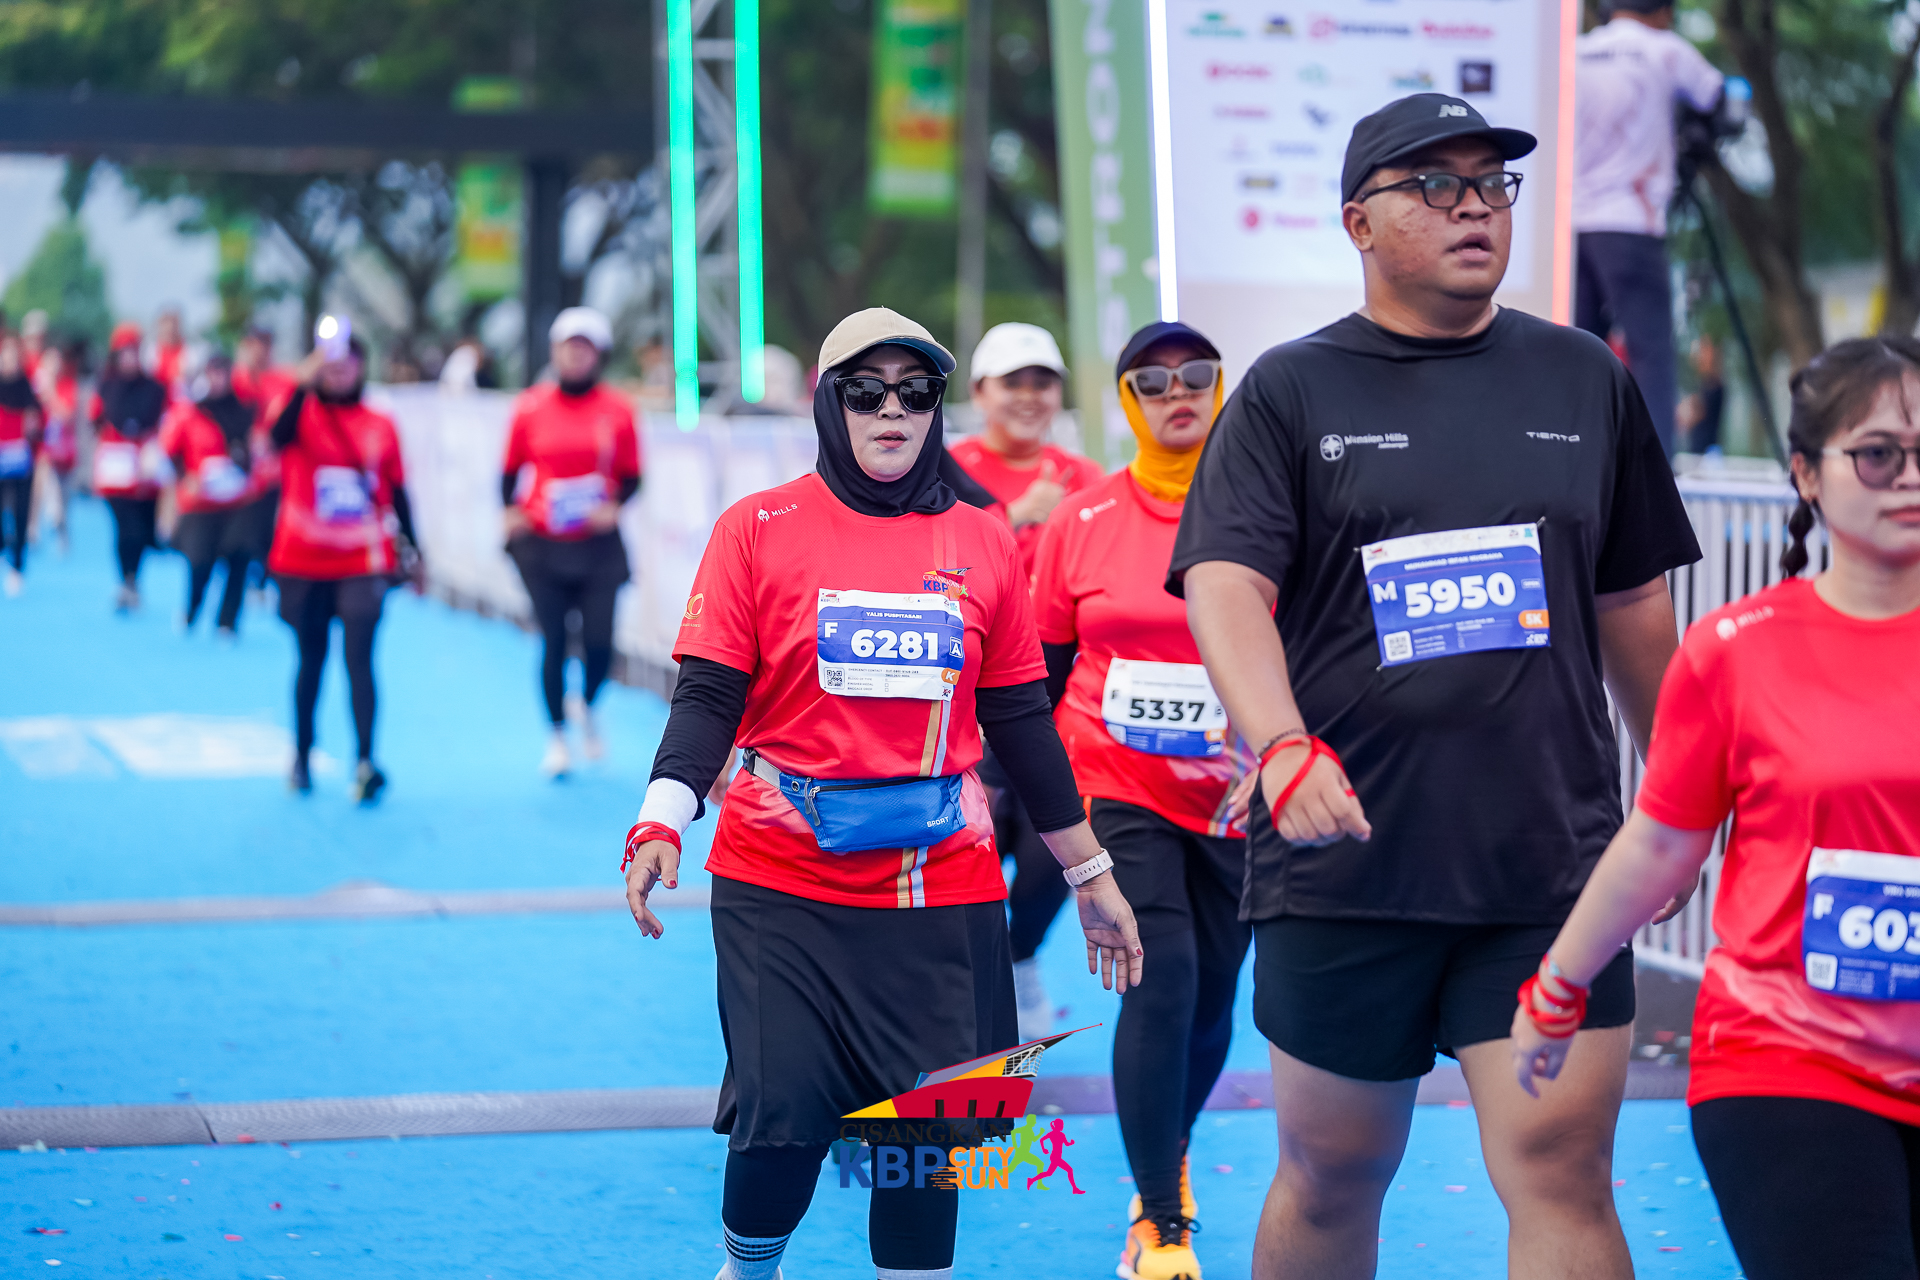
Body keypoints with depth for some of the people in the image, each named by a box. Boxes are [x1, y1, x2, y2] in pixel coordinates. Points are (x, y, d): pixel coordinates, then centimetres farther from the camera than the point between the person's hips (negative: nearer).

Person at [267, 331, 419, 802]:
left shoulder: (380, 426, 6)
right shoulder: (304, 414, -1)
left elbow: (396, 491, 10)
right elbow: (281, 435, -24)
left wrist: (410, 549, 4)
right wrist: (305, 384, -36)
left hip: (364, 562, 0)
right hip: (304, 562, 0)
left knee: (359, 658, -11)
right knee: (311, 659, 11)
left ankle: (366, 762, -17)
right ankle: (302, 755, 26)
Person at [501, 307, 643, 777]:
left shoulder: (616, 410, -1)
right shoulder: (531, 407, 0)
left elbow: (631, 474, 6)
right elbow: (512, 467, 10)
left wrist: (614, 505, -11)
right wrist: (510, 510, -5)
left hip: (597, 545, 0)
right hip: (542, 545, 0)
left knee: (599, 642, -5)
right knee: (553, 642, 0)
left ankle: (587, 706, 29)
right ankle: (558, 737, 18)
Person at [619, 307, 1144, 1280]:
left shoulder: (983, 543, 9)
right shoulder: (759, 529, 2)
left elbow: (1020, 721, 14)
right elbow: (710, 697, -3)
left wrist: (1090, 874, 15)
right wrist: (662, 820, -19)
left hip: (942, 891, 2)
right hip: (781, 884, -2)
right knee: (782, 1118, -8)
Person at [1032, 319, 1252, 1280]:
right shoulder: (1081, 522, -1)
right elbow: (1042, 668, 7)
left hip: (1233, 798, 2)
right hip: (1116, 792, -1)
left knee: (1212, 997, 11)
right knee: (1162, 982, -14)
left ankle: (1167, 1154, 41)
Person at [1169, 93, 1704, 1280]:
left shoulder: (1585, 379, 11)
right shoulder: (1291, 392, 3)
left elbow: (1631, 603, 18)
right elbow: (1224, 585, -11)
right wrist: (1283, 745, -28)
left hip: (1554, 867, 1)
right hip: (1346, 865, -1)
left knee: (1562, 1174, -9)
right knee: (1334, 1174, 9)